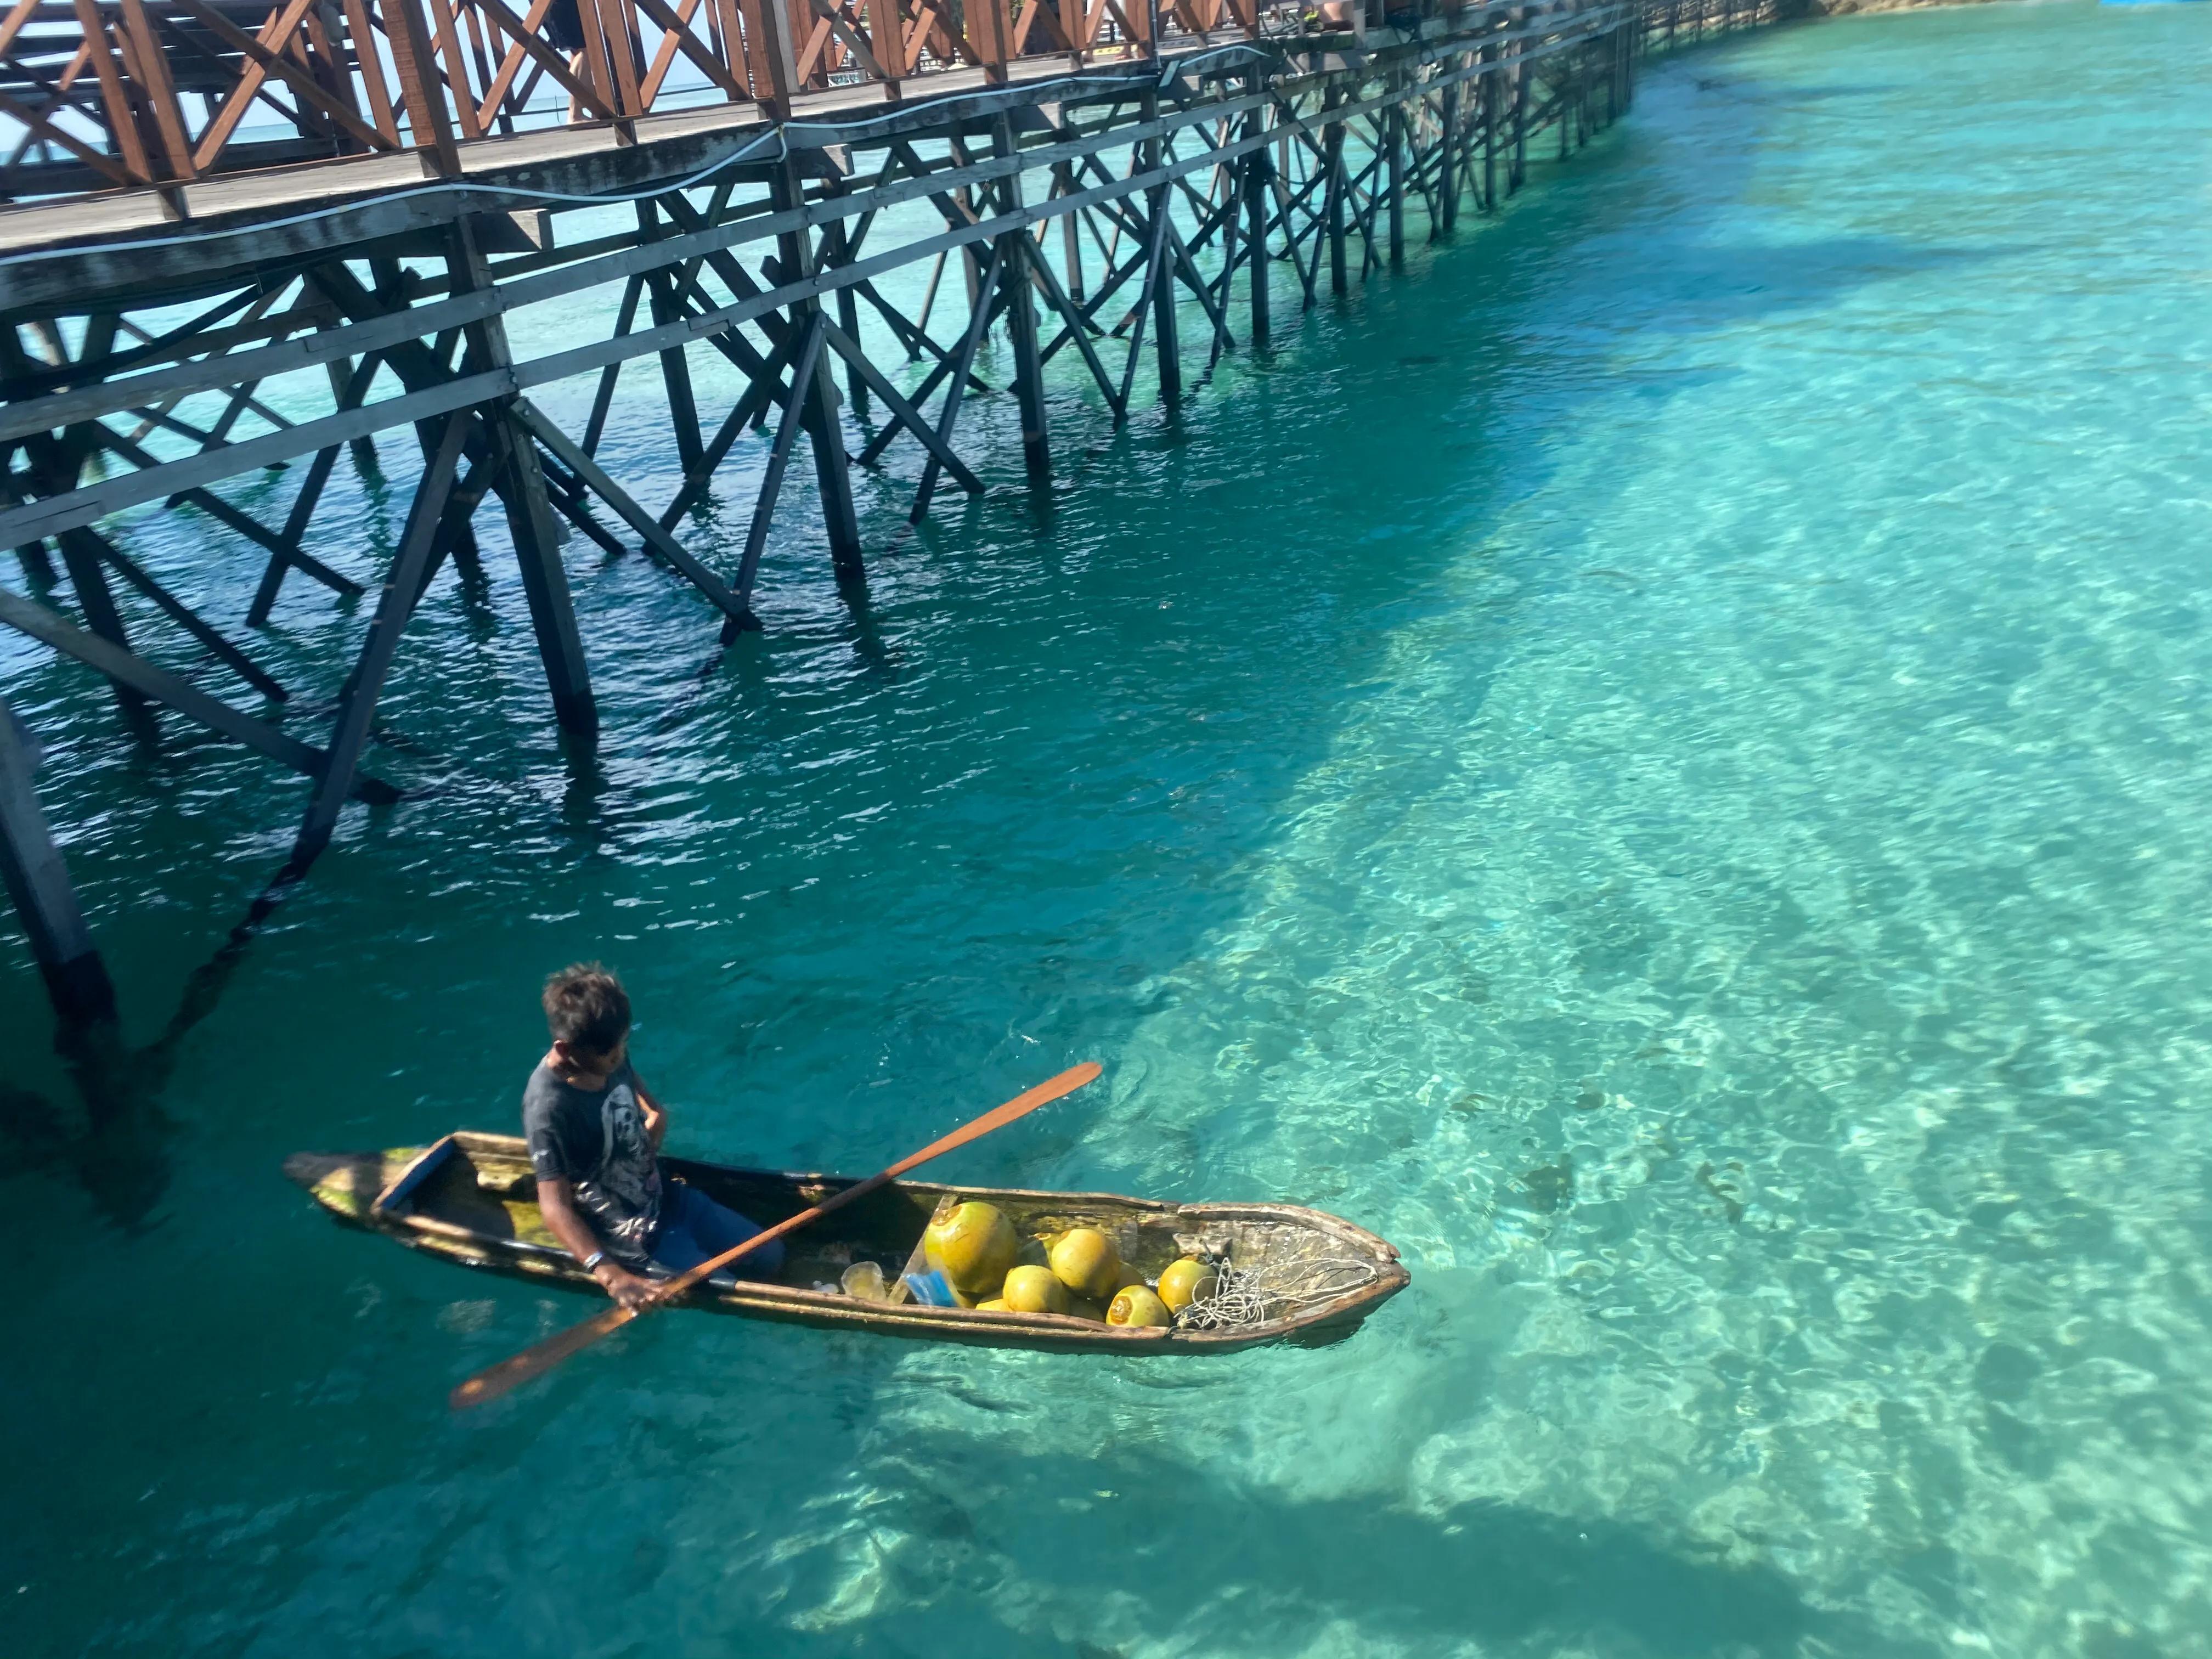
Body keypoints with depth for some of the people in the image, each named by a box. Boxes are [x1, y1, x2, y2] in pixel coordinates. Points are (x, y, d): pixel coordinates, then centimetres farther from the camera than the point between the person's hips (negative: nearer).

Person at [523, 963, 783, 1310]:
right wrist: (609, 1274, -44)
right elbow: (556, 1207, -33)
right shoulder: (549, 1108, -30)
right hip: (631, 1236, -7)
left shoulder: (610, 1054, -8)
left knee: (770, 1257, 9)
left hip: (665, 1196, 7)